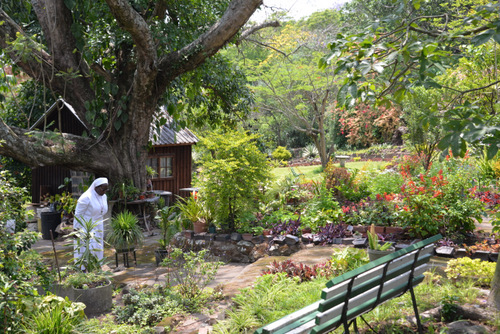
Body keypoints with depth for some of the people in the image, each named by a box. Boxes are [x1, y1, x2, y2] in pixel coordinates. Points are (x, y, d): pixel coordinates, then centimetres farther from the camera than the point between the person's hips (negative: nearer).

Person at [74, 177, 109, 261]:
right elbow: (78, 214, -13)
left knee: (96, 253, 10)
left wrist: (102, 231, 16)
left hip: (97, 230, 8)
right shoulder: (86, 197, -17)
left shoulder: (103, 197, 6)